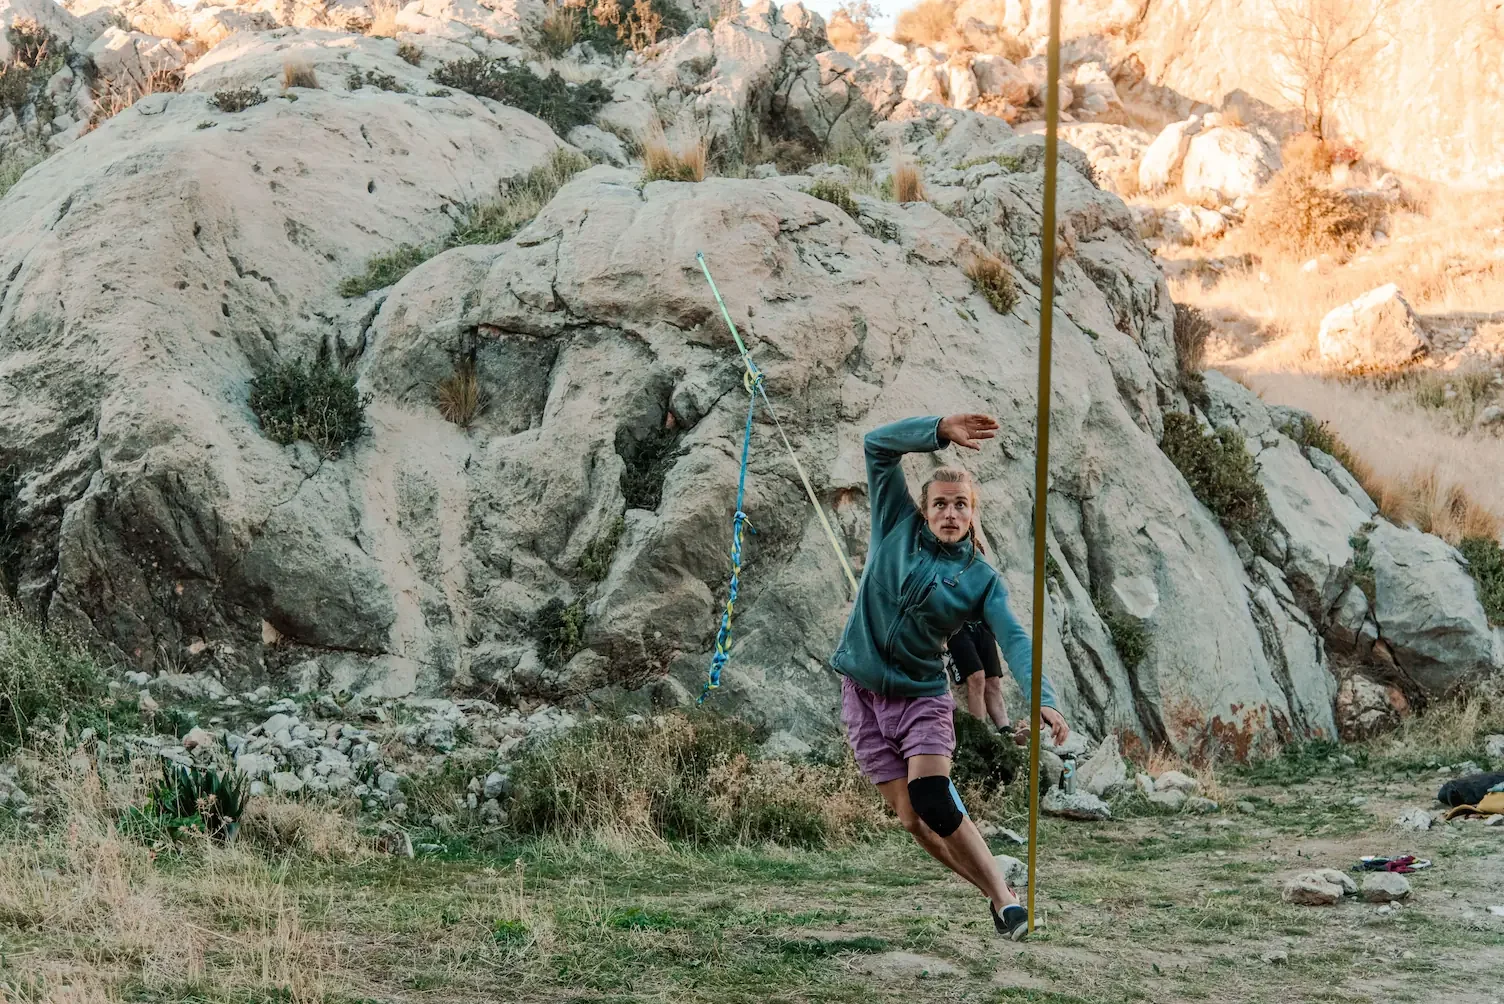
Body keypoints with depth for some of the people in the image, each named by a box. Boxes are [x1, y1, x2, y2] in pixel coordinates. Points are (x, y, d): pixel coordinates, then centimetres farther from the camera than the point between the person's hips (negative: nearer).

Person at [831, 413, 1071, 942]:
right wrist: (942, 431, -20)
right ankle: (998, 895, 11)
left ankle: (1005, 898, -15)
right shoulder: (897, 527, 0)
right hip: (863, 692, 2)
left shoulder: (981, 578, -3)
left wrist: (1043, 697, -34)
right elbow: (878, 445, -7)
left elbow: (1014, 638, -17)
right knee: (911, 817, -2)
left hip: (922, 695, -2)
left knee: (932, 800, -23)